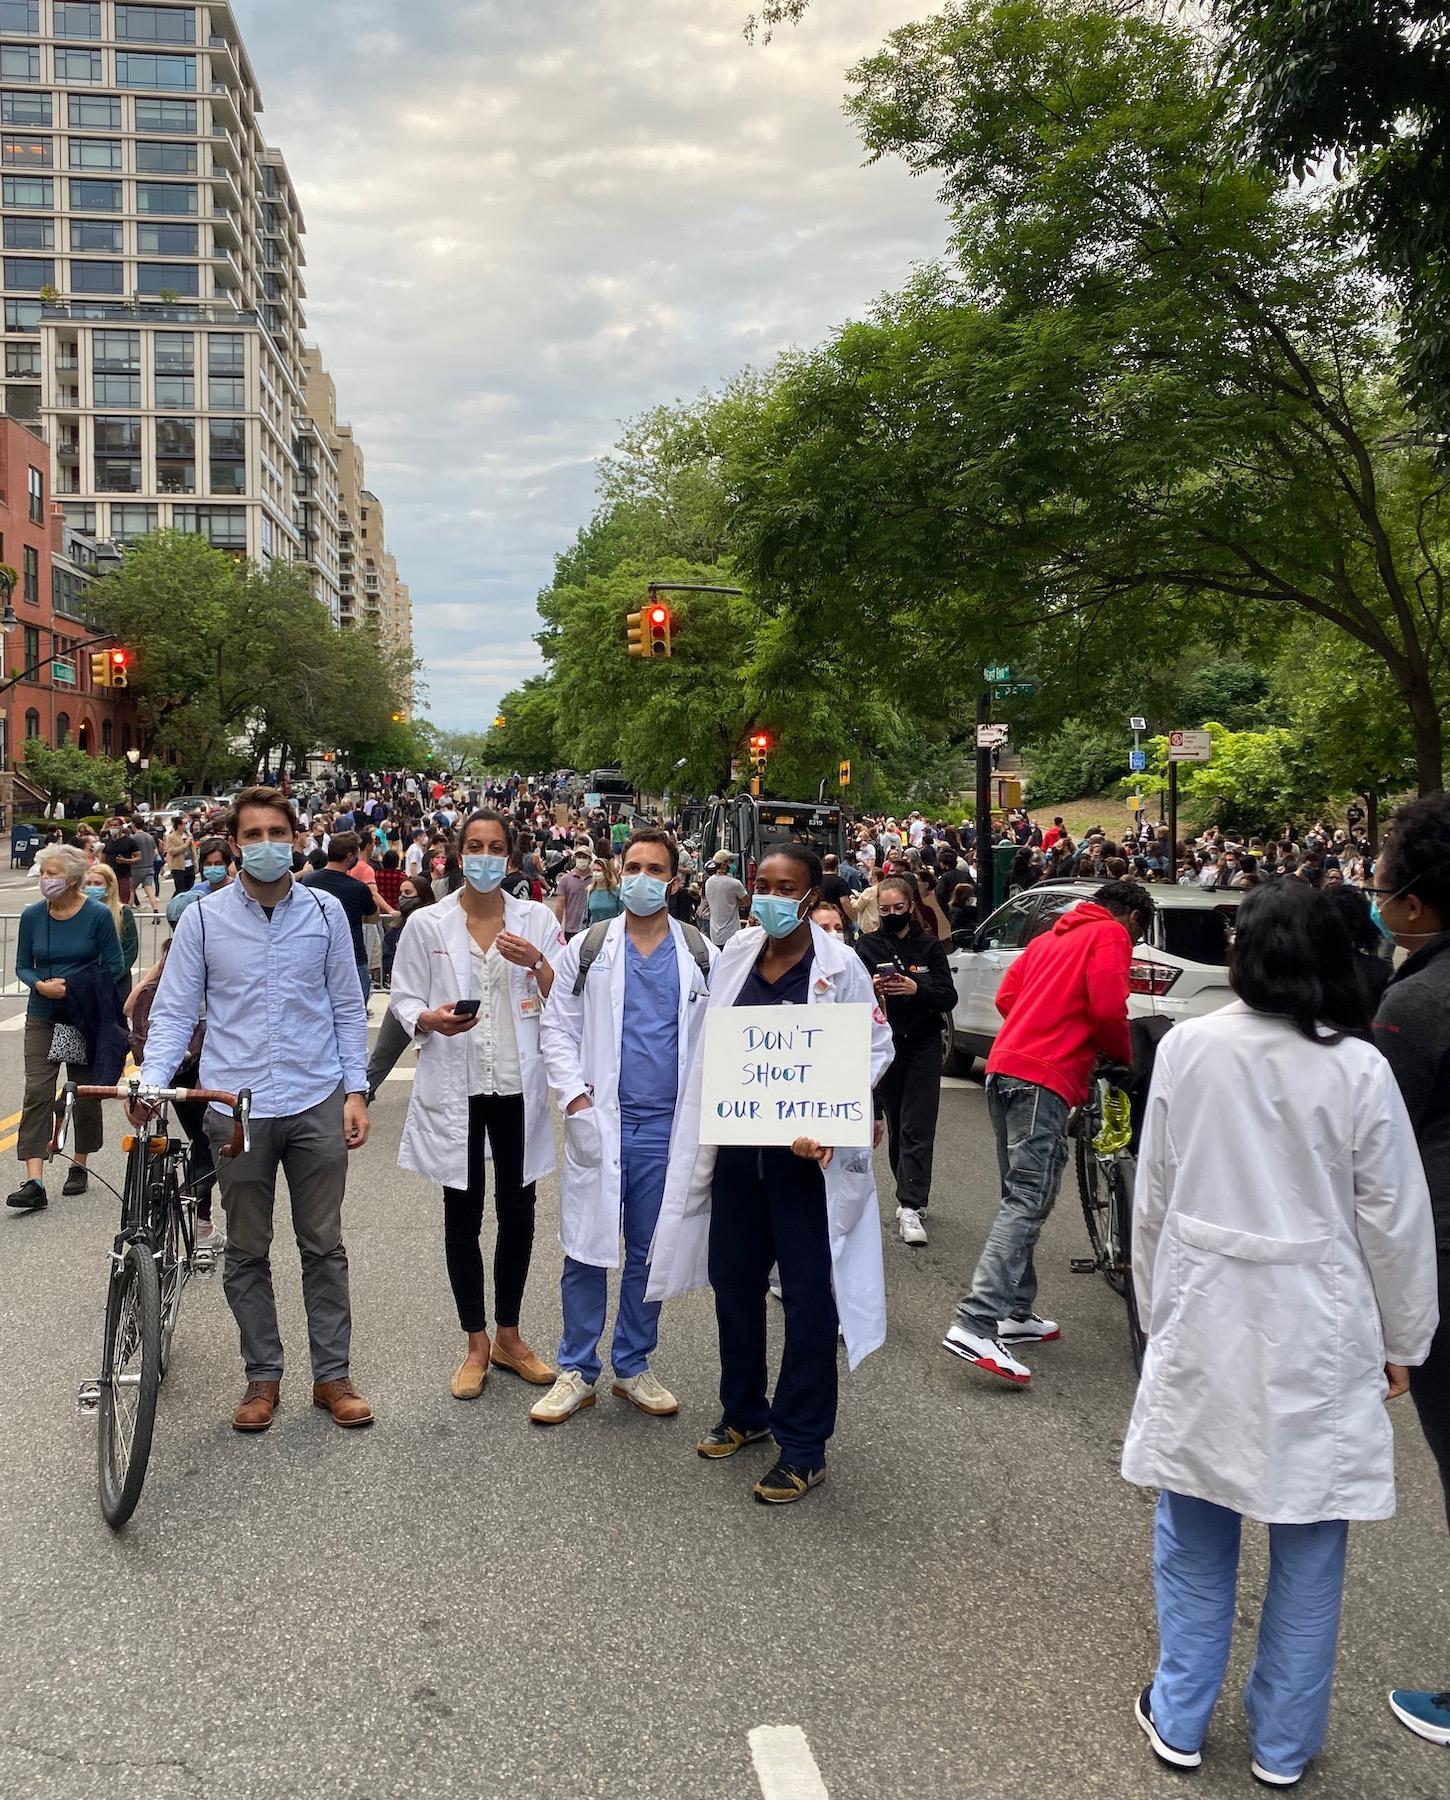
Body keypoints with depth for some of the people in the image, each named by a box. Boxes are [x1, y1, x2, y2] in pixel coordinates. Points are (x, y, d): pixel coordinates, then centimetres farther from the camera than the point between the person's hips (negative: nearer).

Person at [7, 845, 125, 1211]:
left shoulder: (98, 915, -9)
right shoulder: (32, 915, -1)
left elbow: (114, 967, -5)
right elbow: (22, 966, 6)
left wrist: (77, 989, -17)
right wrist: (42, 985, -14)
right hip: (42, 1018, 2)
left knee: (85, 1093, 9)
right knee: (37, 1093, -8)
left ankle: (79, 1167, 28)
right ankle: (34, 1182, -12)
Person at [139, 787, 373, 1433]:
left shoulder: (325, 912, 2)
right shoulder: (203, 918, -1)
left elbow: (348, 1008, 6)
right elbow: (174, 1012, 2)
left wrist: (356, 1089, 0)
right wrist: (152, 1081, -13)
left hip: (317, 1104, 0)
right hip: (236, 1107, 0)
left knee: (324, 1246, 9)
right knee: (247, 1253, 11)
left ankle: (333, 1375, 21)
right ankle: (263, 1378, 26)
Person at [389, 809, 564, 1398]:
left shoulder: (537, 920, 3)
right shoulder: (427, 924, 0)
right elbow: (402, 1000, 2)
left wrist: (537, 964, -19)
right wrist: (430, 1020, -19)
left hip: (519, 1085, 1)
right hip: (454, 1087, -1)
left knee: (518, 1211, 9)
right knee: (463, 1214, 7)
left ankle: (508, 1335, 28)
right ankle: (476, 1344, 22)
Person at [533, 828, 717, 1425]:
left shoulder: (702, 955, 5)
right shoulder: (587, 948, 3)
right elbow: (557, 1027, 3)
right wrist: (573, 1095, -8)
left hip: (668, 1128, 1)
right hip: (599, 1123, -1)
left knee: (649, 1254, 11)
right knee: (586, 1251, 4)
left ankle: (633, 1367, 26)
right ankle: (577, 1371, 18)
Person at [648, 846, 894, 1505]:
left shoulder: (839, 966, -11)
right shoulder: (736, 954, 3)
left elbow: (875, 1049, -6)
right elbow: (712, 1046, 10)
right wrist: (711, 1124, 5)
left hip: (807, 1153, -5)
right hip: (736, 1147, 5)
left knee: (807, 1297, 3)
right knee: (734, 1282, 16)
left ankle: (803, 1448, 17)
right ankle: (743, 1412, 37)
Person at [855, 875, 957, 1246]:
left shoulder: (930, 946, 1)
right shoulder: (867, 947, 3)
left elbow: (949, 997, -3)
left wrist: (917, 988, -21)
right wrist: (869, 989, -21)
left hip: (922, 1046, -2)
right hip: (883, 1045, 2)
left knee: (917, 1130, -7)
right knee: (895, 1127, 9)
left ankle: (911, 1208, -10)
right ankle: (912, 1197, 24)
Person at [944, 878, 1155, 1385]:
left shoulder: (1053, 936, 25)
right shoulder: (1110, 936, 2)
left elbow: (1006, 997, 20)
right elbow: (1107, 1008, -10)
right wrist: (1123, 1057, 7)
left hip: (1004, 1068, 9)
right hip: (1045, 1079, -9)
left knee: (1020, 1198, 16)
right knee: (1028, 1204, -12)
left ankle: (1015, 1313, 20)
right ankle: (975, 1324, -20)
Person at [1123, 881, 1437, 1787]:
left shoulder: (1186, 1047, -8)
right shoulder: (1359, 1068, -12)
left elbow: (1153, 1195, 1)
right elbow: (1395, 1221, -3)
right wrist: (1402, 1339, 11)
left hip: (1202, 1321, 1)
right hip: (1315, 1333, -1)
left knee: (1195, 1533, 16)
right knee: (1308, 1548, 14)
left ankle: (1180, 1720, 29)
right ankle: (1283, 1744, 28)